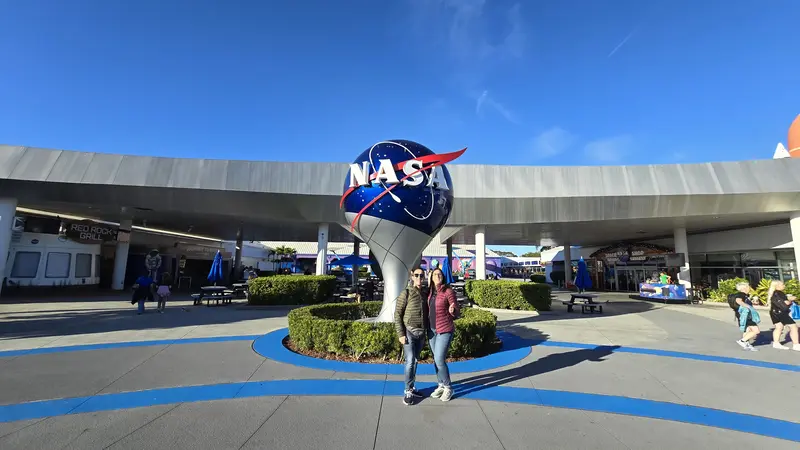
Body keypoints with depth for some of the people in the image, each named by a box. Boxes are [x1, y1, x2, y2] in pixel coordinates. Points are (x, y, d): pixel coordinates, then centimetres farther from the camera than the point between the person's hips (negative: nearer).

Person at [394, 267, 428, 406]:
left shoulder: (425, 294, 7)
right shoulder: (406, 293, -8)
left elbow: (426, 314, 13)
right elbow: (397, 314, -8)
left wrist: (426, 332, 11)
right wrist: (400, 334, -12)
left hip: (421, 333, 5)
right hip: (409, 332, -5)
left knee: (415, 361, 12)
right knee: (410, 362, -7)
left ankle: (411, 388, 25)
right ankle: (408, 391, 7)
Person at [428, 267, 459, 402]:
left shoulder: (449, 291, -13)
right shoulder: (430, 292, 3)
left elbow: (456, 313, -11)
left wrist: (452, 311, -32)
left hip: (445, 330, -6)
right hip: (432, 330, 6)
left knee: (440, 360, -7)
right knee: (436, 360, 12)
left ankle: (448, 388, 13)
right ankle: (441, 385, 29)